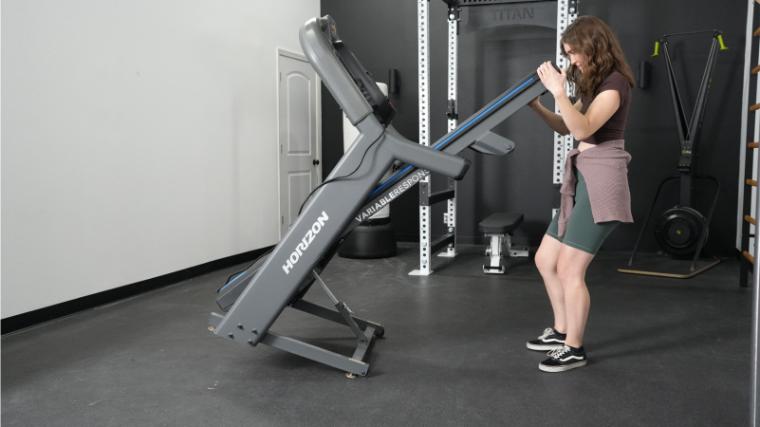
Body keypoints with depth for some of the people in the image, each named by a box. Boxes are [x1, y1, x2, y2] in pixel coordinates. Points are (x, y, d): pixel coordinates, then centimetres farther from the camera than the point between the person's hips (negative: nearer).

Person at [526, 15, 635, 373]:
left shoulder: (615, 82, -11)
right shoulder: (593, 84, 19)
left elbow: (583, 129, -23)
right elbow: (565, 127, 21)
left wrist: (558, 91, -27)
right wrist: (536, 105, 7)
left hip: (601, 179, -10)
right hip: (581, 178, 10)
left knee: (569, 269, -7)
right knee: (545, 260, 13)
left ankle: (574, 350, 8)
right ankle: (561, 332, 27)